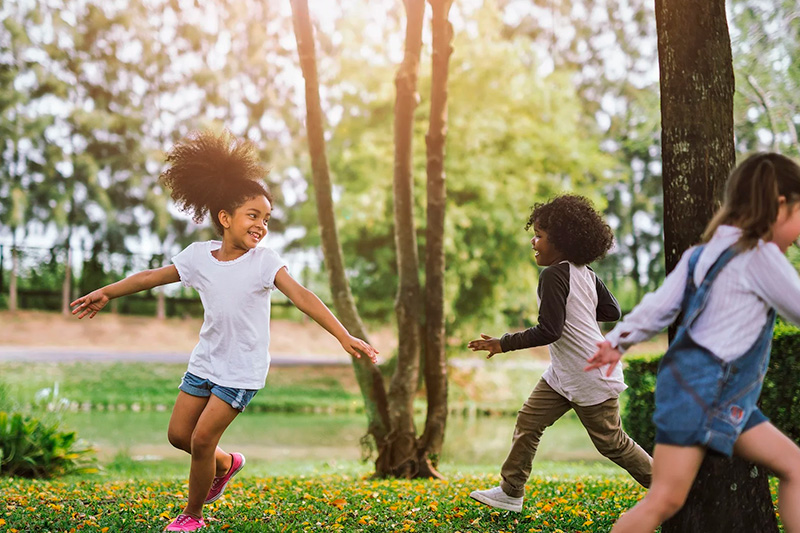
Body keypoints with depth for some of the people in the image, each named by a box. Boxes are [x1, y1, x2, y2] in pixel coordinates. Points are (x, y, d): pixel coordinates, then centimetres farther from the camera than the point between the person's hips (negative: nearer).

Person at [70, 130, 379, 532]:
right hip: (206, 361, 5)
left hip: (242, 369, -5)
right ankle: (225, 464, 39)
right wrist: (107, 293, 15)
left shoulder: (264, 261, -16)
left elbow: (301, 297, -26)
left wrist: (343, 336, -36)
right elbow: (153, 277, 10)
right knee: (178, 434, 9)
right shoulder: (199, 256, -4)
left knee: (202, 439, -7)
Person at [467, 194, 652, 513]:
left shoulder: (554, 275, -23)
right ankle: (511, 492, 14)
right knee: (528, 422, 7)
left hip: (591, 377, -10)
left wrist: (503, 344, -19)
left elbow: (549, 331, -26)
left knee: (611, 442, 5)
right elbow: (612, 312, 10)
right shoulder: (585, 273, 4)